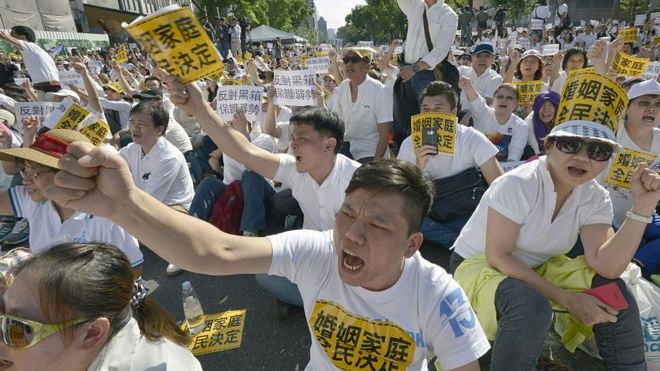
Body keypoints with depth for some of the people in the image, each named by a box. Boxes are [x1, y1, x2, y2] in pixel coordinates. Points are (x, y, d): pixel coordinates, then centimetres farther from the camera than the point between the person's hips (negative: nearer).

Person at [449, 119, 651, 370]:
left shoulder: (595, 198, -7)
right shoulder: (518, 184, -25)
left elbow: (607, 266, -20)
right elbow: (497, 256, -25)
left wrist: (641, 208, -27)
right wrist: (565, 298, -26)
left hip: (536, 268, 6)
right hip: (479, 264, -6)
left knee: (612, 291, -15)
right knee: (532, 306, -35)